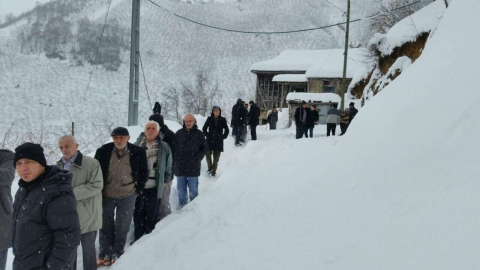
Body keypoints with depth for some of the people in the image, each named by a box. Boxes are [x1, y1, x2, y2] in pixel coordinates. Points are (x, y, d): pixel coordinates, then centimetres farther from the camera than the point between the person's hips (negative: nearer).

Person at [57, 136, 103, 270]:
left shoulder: (92, 163, -12)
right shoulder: (59, 166, 9)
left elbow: (96, 185, -19)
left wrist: (72, 194, -24)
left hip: (87, 215, -5)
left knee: (88, 248, 9)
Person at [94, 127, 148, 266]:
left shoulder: (138, 153, -12)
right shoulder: (103, 151, -12)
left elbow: (144, 173, 1)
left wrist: (138, 190, 1)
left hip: (127, 196, -1)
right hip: (106, 195, 1)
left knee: (122, 227, 9)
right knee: (106, 226, 14)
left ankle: (117, 254, 25)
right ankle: (105, 254, 29)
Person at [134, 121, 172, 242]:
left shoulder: (164, 147, -1)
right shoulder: (137, 145, 3)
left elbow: (168, 166, 6)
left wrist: (165, 181, 4)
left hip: (154, 187, -2)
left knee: (152, 215, 9)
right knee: (138, 214, 13)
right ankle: (138, 238, 29)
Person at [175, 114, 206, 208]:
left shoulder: (199, 134, 0)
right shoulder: (179, 133, 5)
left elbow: (204, 148, 6)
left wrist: (198, 157, -9)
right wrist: (175, 159, -1)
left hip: (193, 166, -2)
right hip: (180, 166, 2)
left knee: (193, 188, 6)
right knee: (181, 188, 11)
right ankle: (182, 205, 23)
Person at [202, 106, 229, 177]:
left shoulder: (223, 120, 2)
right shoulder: (209, 119, 0)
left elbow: (227, 130, 12)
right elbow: (204, 128, 10)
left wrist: (223, 136, 2)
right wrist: (207, 135, 0)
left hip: (219, 141, 0)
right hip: (210, 141, 0)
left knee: (216, 157, 3)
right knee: (208, 154, -3)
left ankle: (213, 171, 14)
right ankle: (210, 167, 18)